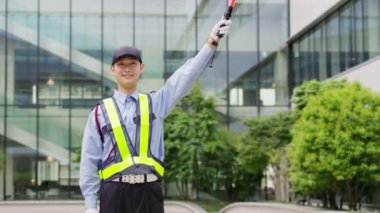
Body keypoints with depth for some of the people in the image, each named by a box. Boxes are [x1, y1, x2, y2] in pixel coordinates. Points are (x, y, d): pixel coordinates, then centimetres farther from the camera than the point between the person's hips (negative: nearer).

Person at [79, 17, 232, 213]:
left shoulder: (155, 103, 11)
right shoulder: (99, 112, 5)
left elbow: (186, 77, -1)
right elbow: (89, 161, 5)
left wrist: (212, 43, -12)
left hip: (148, 192, 1)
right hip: (114, 192, -1)